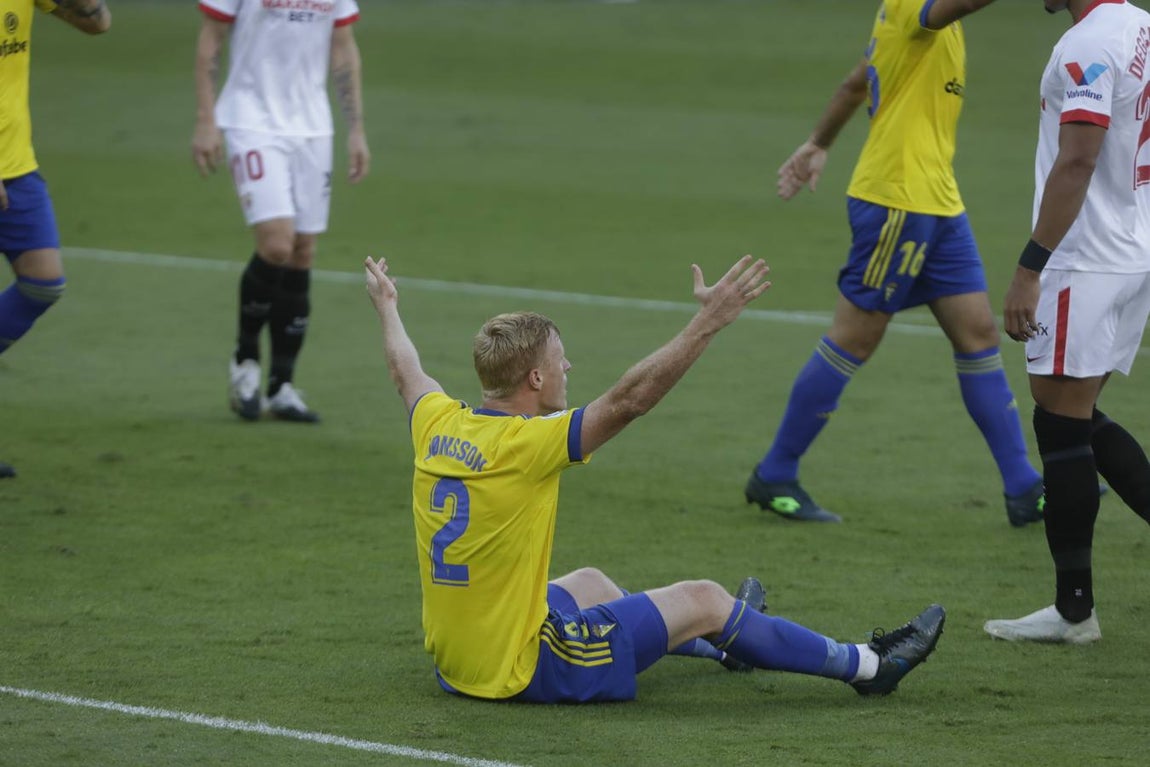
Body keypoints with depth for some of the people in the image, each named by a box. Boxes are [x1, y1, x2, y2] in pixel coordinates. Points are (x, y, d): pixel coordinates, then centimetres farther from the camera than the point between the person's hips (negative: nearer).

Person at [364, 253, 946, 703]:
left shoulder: (437, 426, -2)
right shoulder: (522, 444, -24)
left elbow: (407, 373, 21)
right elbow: (629, 399, -27)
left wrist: (388, 308, 40)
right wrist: (707, 322, -26)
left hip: (453, 654, 8)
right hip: (526, 670, -8)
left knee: (589, 583, 34)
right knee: (702, 600, 4)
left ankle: (720, 639, 59)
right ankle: (865, 666, 18)